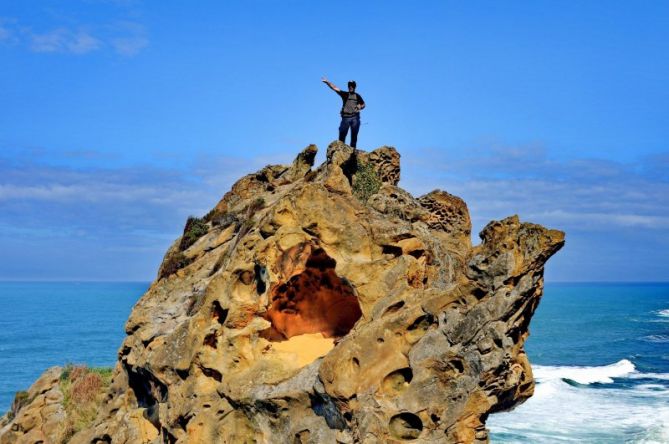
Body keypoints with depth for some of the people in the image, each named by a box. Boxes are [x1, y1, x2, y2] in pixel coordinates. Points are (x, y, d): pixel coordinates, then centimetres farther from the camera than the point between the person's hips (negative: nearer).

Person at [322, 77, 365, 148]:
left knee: (354, 136, 2)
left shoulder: (357, 96, 12)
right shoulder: (345, 94, 7)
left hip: (355, 117, 1)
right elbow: (334, 88, -2)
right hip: (345, 117, -1)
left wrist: (360, 106, -2)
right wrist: (327, 82, -15)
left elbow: (363, 104, 23)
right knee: (342, 135, -5)